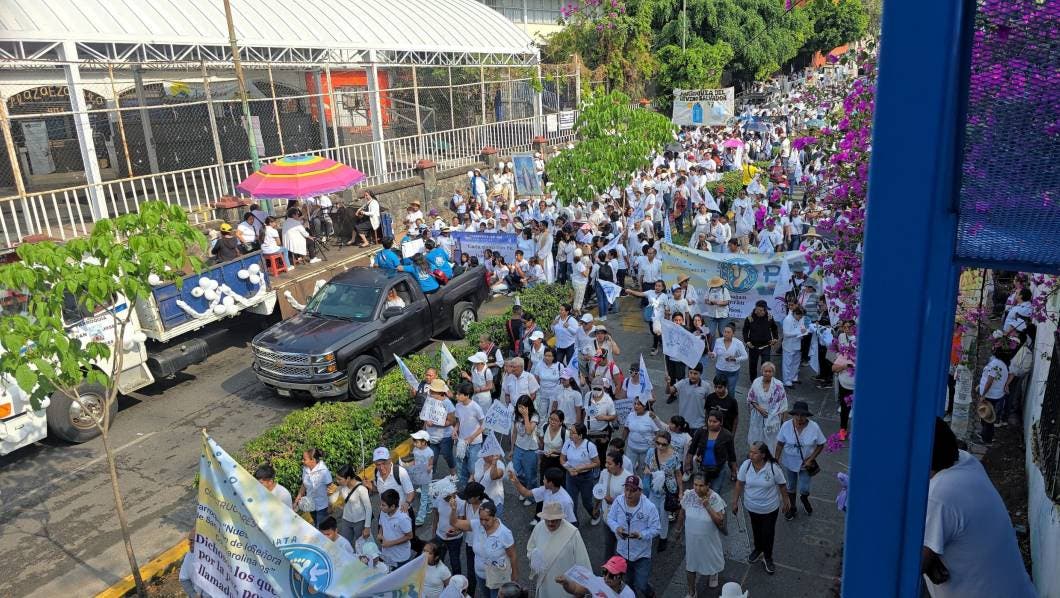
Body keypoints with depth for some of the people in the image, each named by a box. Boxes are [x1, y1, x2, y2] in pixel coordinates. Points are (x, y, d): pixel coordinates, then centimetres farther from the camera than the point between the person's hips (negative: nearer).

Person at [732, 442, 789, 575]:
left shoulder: (773, 467, -25)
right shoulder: (746, 465, -18)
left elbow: (781, 485, -9)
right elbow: (739, 484, -7)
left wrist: (785, 501, 2)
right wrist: (735, 502, -2)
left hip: (770, 508, -3)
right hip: (752, 507, 3)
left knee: (768, 533, 10)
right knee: (756, 530, 24)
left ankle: (768, 558, 34)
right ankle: (758, 549, 50)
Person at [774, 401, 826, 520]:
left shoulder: (814, 427, -20)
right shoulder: (786, 426, -18)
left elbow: (820, 445, -8)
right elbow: (780, 444, -7)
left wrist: (810, 459, -15)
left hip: (806, 464, -1)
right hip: (789, 463, 1)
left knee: (804, 490, 6)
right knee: (790, 487, 18)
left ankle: (804, 499, 44)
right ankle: (792, 507, 44)